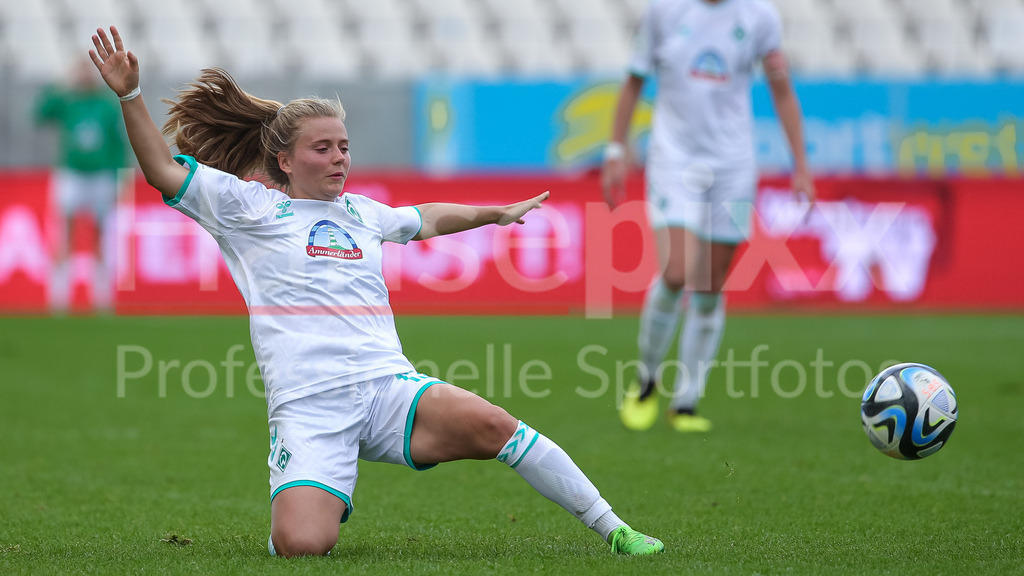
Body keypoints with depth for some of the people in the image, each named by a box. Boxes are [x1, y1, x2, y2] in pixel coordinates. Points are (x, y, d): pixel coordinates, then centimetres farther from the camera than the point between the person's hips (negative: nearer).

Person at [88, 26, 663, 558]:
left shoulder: (360, 213, 24)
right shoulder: (252, 208, 8)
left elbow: (423, 219, 45)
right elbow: (165, 172, -1)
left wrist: (494, 213, 55)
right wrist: (130, 95, -12)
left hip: (389, 387, 4)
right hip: (308, 408, -4)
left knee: (490, 424, -25)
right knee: (301, 544, -26)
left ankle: (613, 529, -15)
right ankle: (321, 503, 13)